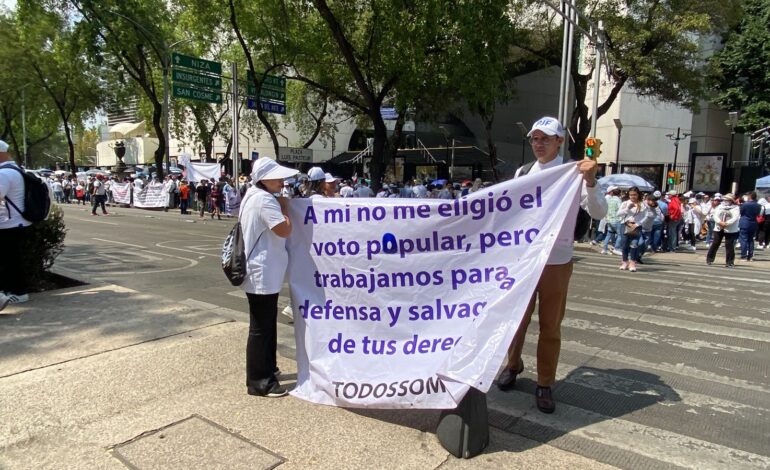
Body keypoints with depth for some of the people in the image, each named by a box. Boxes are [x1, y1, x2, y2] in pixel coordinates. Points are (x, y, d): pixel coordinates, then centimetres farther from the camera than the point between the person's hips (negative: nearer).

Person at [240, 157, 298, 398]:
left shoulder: (253, 195, 14)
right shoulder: (265, 199, -19)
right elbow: (285, 230, -24)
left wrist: (280, 205, 14)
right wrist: (284, 207, -10)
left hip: (262, 271, 11)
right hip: (263, 273, -11)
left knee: (267, 323, 21)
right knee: (261, 327, -2)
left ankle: (266, 368, 35)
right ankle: (258, 381, 8)